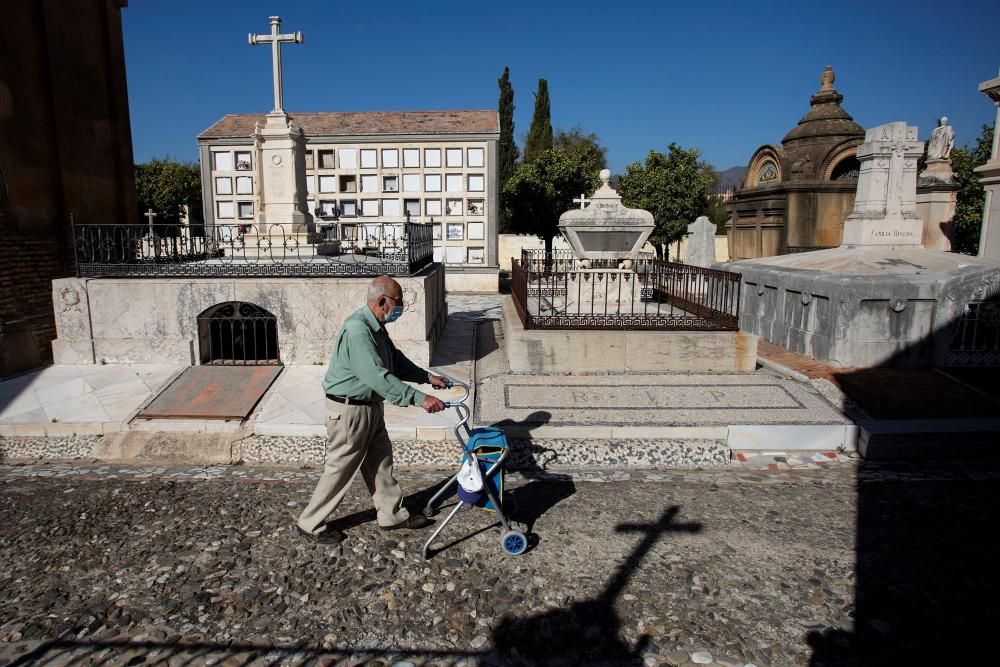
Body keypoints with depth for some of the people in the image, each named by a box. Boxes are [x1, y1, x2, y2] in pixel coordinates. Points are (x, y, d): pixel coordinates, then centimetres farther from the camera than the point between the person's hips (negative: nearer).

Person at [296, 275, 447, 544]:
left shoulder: (376, 327, 5)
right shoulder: (357, 330, -28)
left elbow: (396, 360, 17)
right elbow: (378, 377, -35)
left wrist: (428, 377, 8)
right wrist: (419, 398, -35)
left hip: (370, 406, 10)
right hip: (349, 410, -10)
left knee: (380, 461, 18)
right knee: (340, 468, 4)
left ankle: (393, 514, 32)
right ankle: (311, 523, 22)